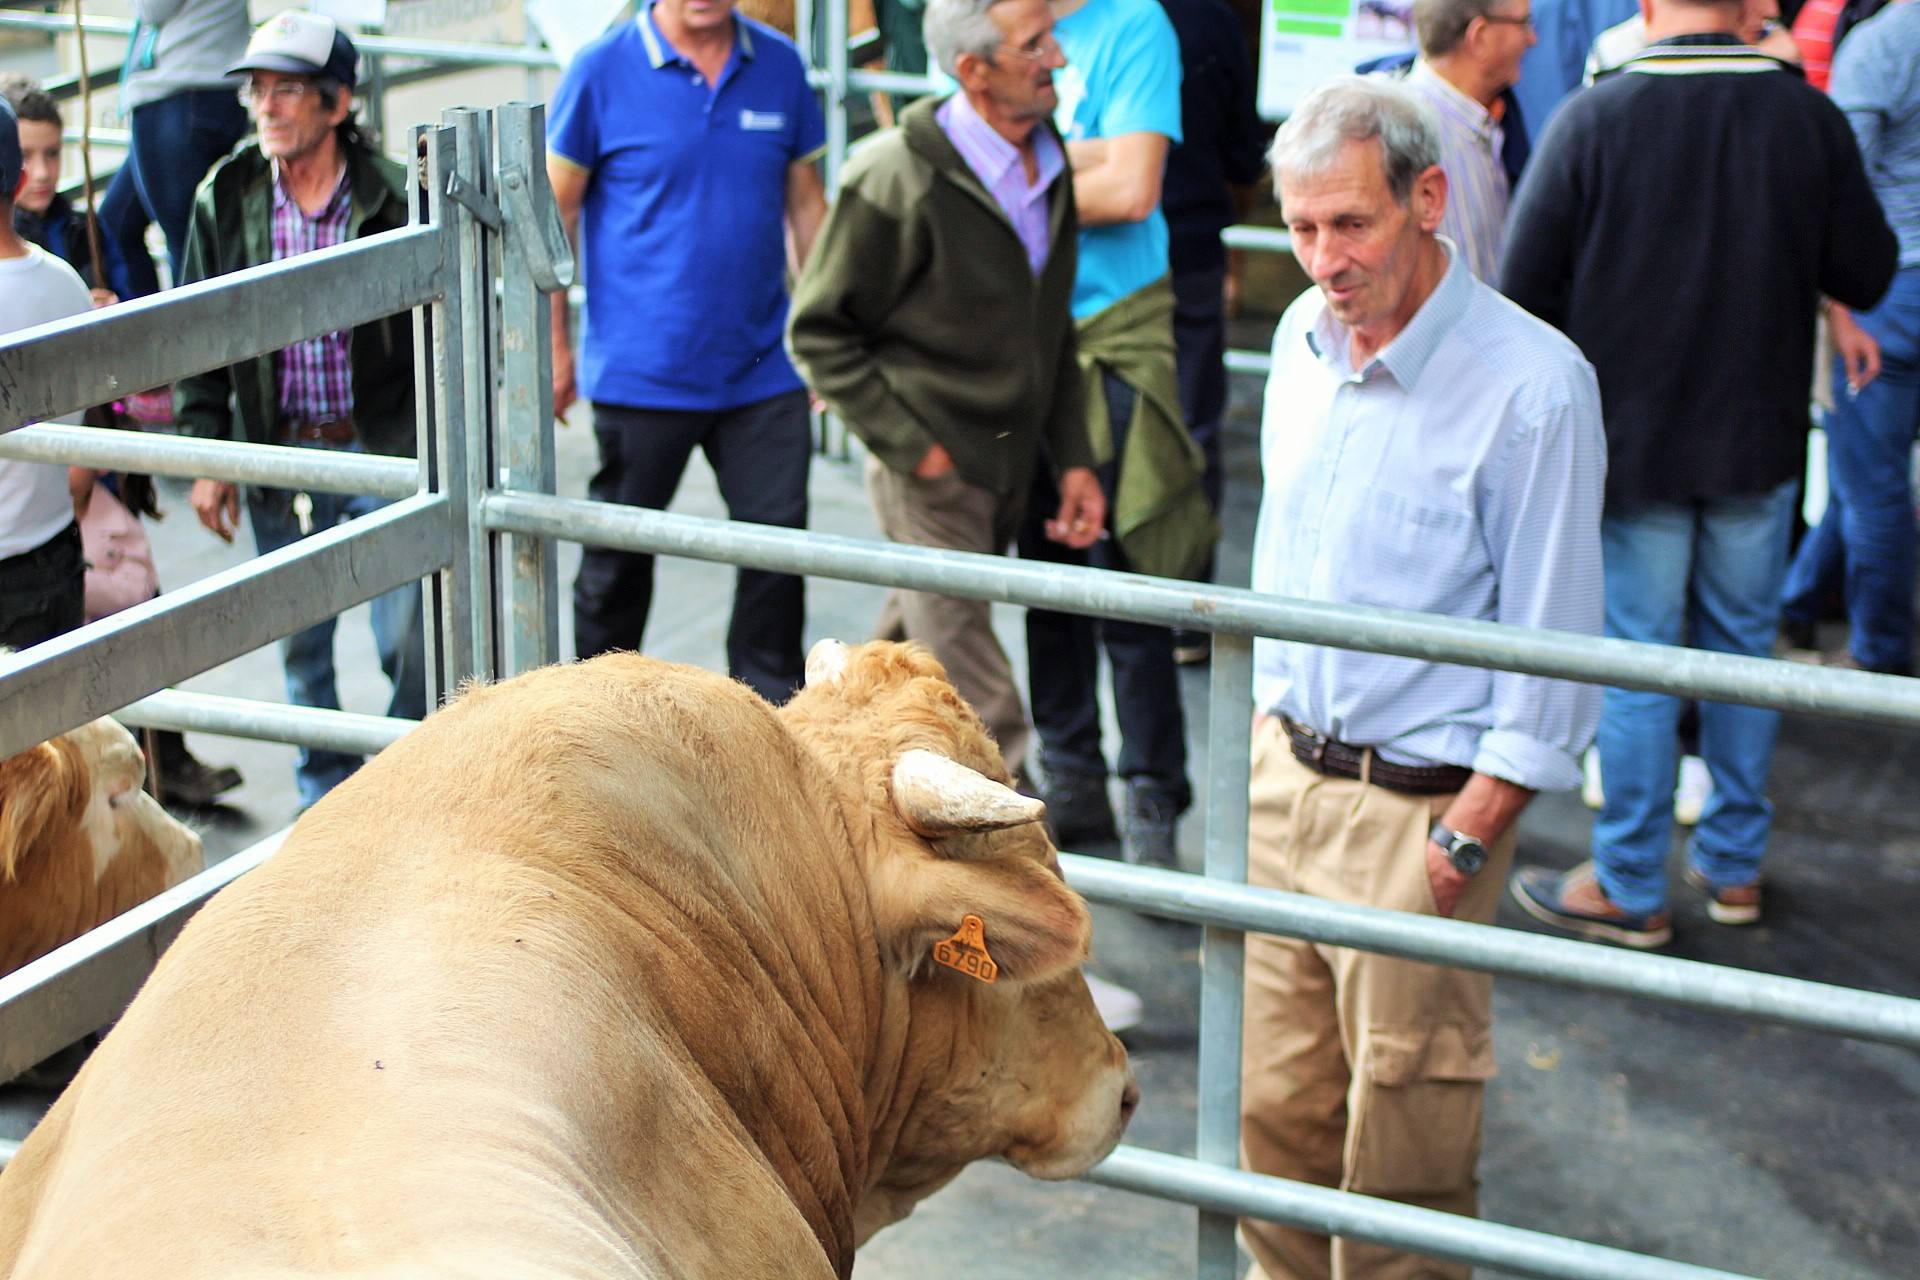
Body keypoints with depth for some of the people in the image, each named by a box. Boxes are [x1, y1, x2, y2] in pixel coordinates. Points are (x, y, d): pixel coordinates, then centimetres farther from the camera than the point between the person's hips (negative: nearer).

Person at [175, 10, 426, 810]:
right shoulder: (224, 202, 1)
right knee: (300, 644, 12)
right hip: (279, 454, 3)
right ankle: (325, 795, 28)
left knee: (410, 638, -1)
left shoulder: (396, 196, -7)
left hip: (383, 452, -3)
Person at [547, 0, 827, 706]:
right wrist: (553, 346, -2)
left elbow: (805, 203, 11)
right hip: (639, 375, -2)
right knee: (618, 561, 10)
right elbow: (555, 212, -2)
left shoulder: (779, 65, 3)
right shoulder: (603, 70, -6)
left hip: (762, 372, 3)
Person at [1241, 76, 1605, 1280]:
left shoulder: (1533, 385, -18)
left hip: (1419, 806, -6)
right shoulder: (1304, 337, 4)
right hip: (1283, 769, 6)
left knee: (1403, 1124, 5)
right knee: (1271, 1102, 14)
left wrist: (1466, 836, -14)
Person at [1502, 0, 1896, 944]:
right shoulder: (1809, 117, -7)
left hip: (1628, 440, -2)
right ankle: (1733, 865, 27)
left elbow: (1524, 288, -10)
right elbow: (1866, 276, 1)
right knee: (1743, 645, 16)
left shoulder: (1592, 119, -14)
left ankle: (1630, 888, 14)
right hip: (1759, 441, 3)